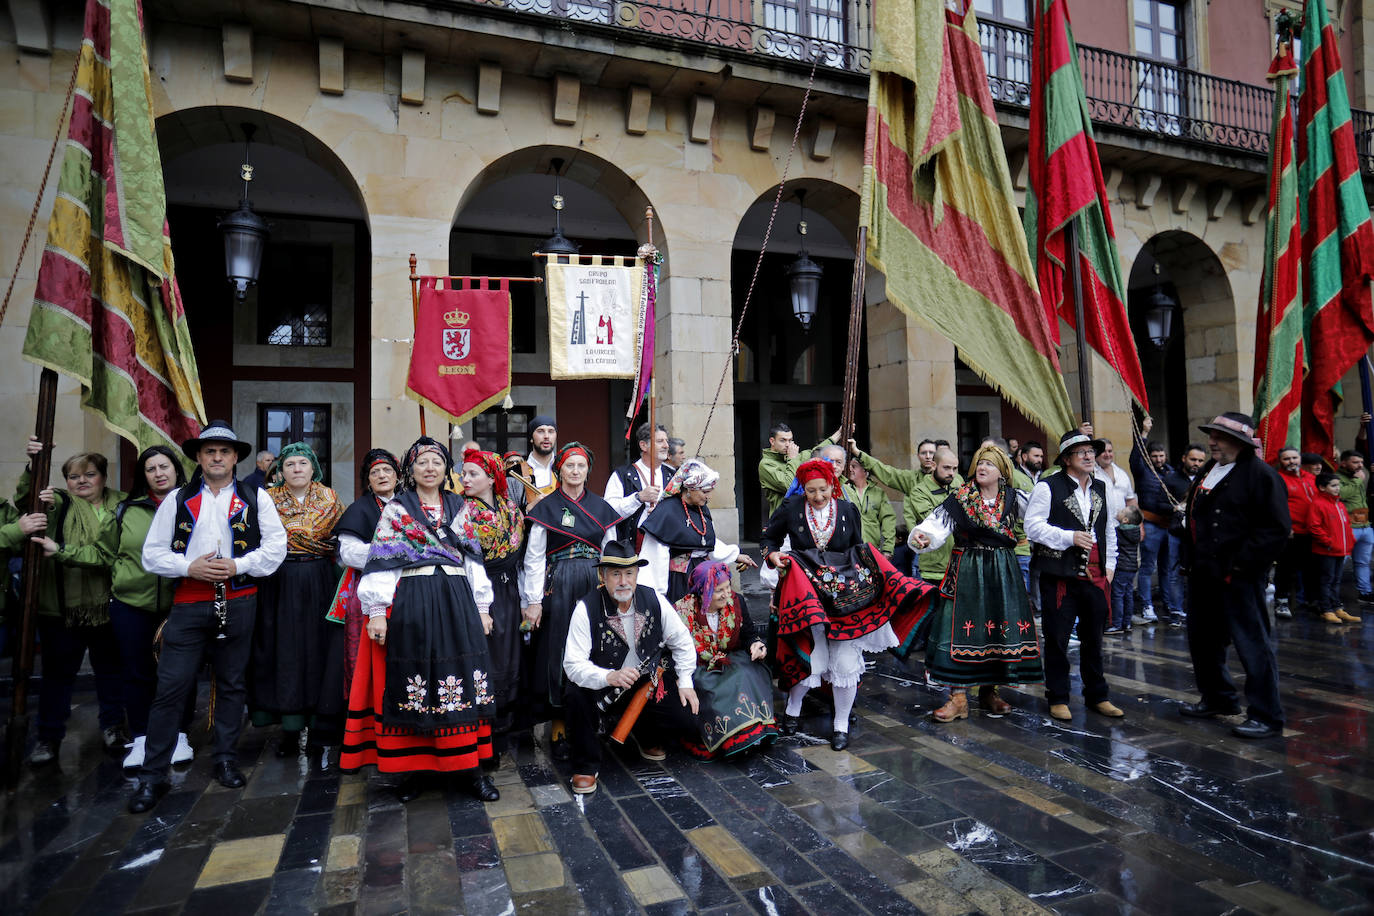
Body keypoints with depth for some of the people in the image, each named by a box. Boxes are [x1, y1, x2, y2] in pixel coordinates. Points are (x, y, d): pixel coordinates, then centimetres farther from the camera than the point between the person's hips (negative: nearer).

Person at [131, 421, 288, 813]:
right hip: (189, 603, 0)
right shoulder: (177, 500, 8)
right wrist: (190, 567, -12)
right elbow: (152, 554, 5)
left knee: (232, 685, 10)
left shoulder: (256, 498, 6)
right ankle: (152, 776, 9)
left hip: (239, 601, 0)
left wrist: (237, 566, -13)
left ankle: (226, 759, 24)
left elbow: (276, 546, 0)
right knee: (170, 688, -2)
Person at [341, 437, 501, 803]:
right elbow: (382, 562, -1)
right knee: (415, 681, 1)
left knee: (461, 680, 0)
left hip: (456, 601, 2)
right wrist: (376, 611, -8)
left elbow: (473, 559, 14)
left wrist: (482, 607, 11)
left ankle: (471, 766, 7)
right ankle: (418, 768, 15)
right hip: (411, 603, -2)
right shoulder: (396, 509, 6)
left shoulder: (460, 508, 14)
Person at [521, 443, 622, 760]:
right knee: (558, 653, 1)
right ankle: (558, 725, 12)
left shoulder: (601, 508, 10)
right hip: (558, 587, -2)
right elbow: (534, 558, 0)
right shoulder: (546, 507, 2)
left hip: (594, 586, 2)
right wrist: (533, 600, -6)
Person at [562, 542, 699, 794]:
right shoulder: (586, 608, -19)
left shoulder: (654, 600, -8)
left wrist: (685, 682, 1)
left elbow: (682, 642, 6)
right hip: (603, 688, -3)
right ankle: (586, 766, -6)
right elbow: (573, 664, -24)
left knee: (688, 718, -14)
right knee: (575, 695, -34)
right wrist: (610, 677, -40)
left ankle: (645, 735, 22)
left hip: (648, 681, 3)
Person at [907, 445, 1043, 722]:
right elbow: (937, 523, -15)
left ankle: (988, 691, 23)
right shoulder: (959, 498, -4)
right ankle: (958, 697, 1)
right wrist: (923, 536, -34)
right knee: (961, 628, -6)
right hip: (966, 571, -3)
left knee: (1000, 629, 6)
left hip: (1002, 571, 3)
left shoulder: (1012, 498, 6)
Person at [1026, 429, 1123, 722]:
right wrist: (1069, 537, -20)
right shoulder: (1048, 487, -6)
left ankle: (1097, 695, 28)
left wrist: (1109, 565, 16)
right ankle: (1058, 698, 15)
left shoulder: (1100, 488, 15)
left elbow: (1109, 530, 23)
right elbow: (1033, 527, -12)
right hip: (1060, 576, -6)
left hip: (1095, 576, 6)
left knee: (1094, 637, 15)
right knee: (1057, 639, 2)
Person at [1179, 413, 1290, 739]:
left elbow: (1276, 528, -16)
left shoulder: (1261, 474, -10)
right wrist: (1192, 559, 14)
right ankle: (1217, 698, 34)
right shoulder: (1207, 472, 15)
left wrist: (1241, 563, -18)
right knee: (1203, 640, 17)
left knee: (1253, 645, -2)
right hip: (1204, 575, 9)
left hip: (1239, 577, -9)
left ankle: (1267, 716, 9)